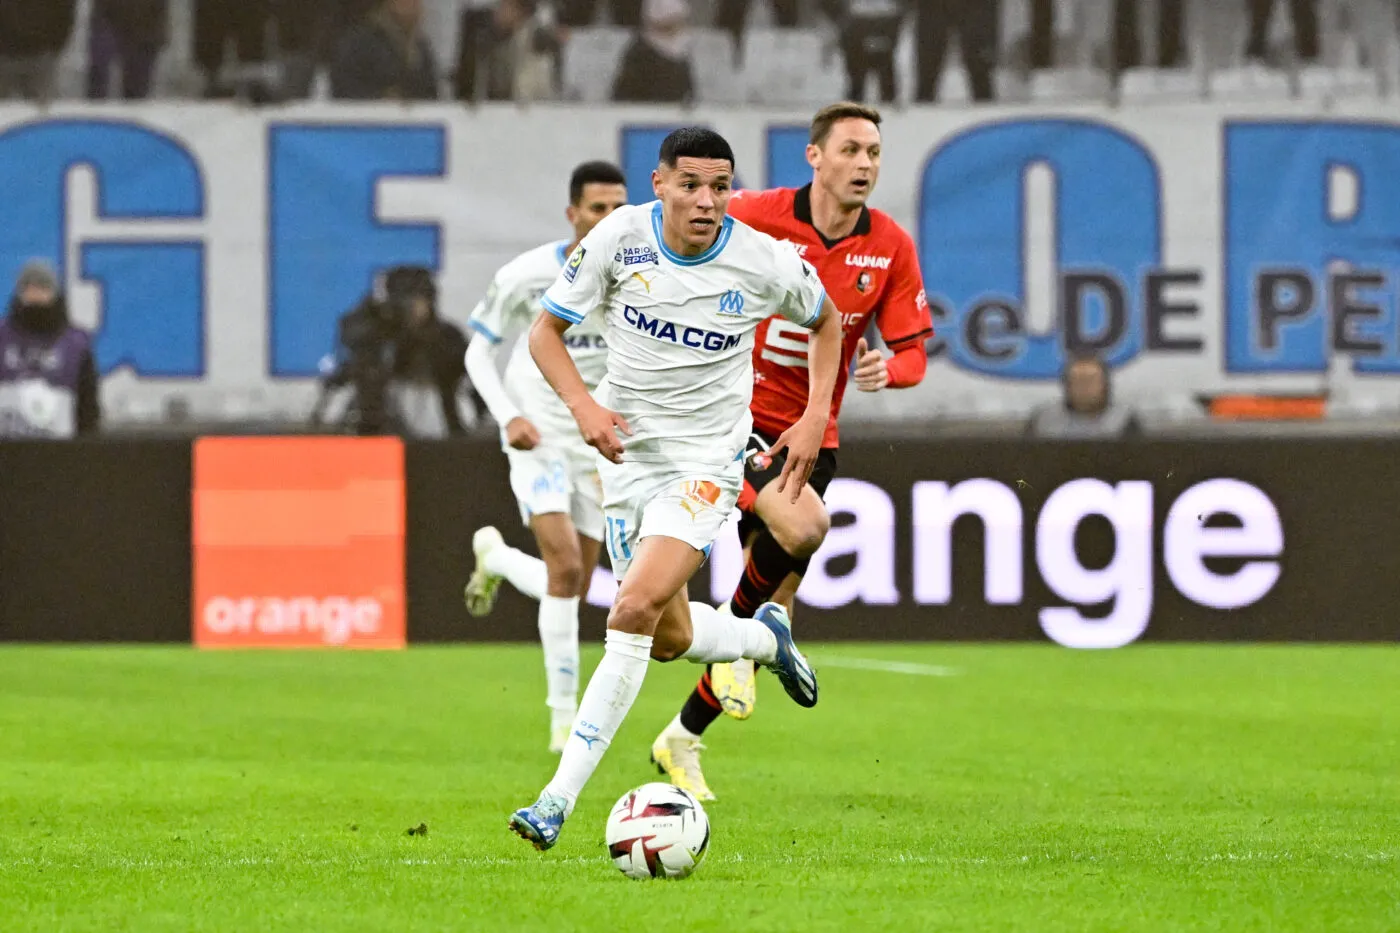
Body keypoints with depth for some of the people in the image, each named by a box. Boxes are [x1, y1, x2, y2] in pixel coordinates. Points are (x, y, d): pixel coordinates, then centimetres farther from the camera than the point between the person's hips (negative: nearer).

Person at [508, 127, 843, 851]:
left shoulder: (764, 262, -12)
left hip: (707, 459, -3)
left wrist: (815, 418, 0)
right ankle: (767, 637, 46)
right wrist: (582, 404, -18)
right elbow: (545, 330, -1)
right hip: (626, 448, 3)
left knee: (635, 609, -22)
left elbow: (826, 321, 10)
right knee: (670, 639, 10)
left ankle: (559, 799, -23)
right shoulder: (619, 237, -10)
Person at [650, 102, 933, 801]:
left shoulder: (891, 248, -2)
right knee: (804, 525, -33)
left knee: (771, 613, 6)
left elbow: (913, 351, 0)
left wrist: (888, 369, -22)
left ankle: (683, 738, 25)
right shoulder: (754, 219, -13)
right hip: (735, 416, -5)